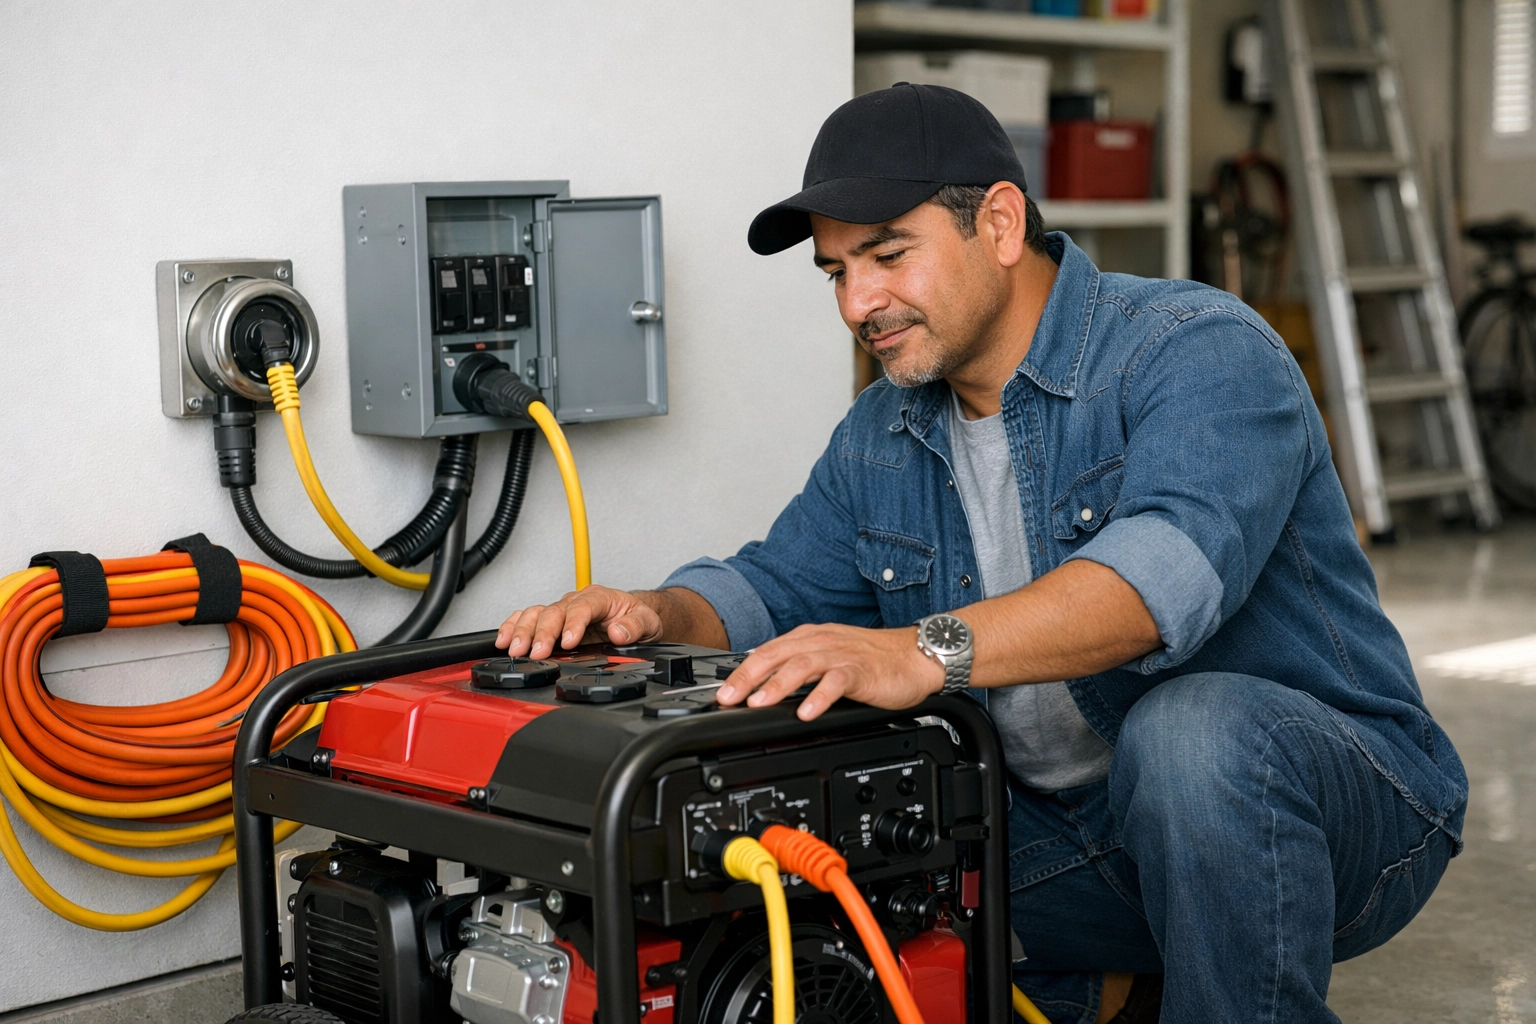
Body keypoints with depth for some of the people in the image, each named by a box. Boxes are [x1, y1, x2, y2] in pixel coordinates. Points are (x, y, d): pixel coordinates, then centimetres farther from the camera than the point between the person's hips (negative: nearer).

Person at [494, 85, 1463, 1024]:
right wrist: (656, 615, -12)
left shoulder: (1198, 350, -17)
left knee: (1187, 731, -39)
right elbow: (773, 585, 13)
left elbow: (1168, 564, -36)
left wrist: (928, 651, -50)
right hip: (1072, 833, 7)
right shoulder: (880, 440, 8)